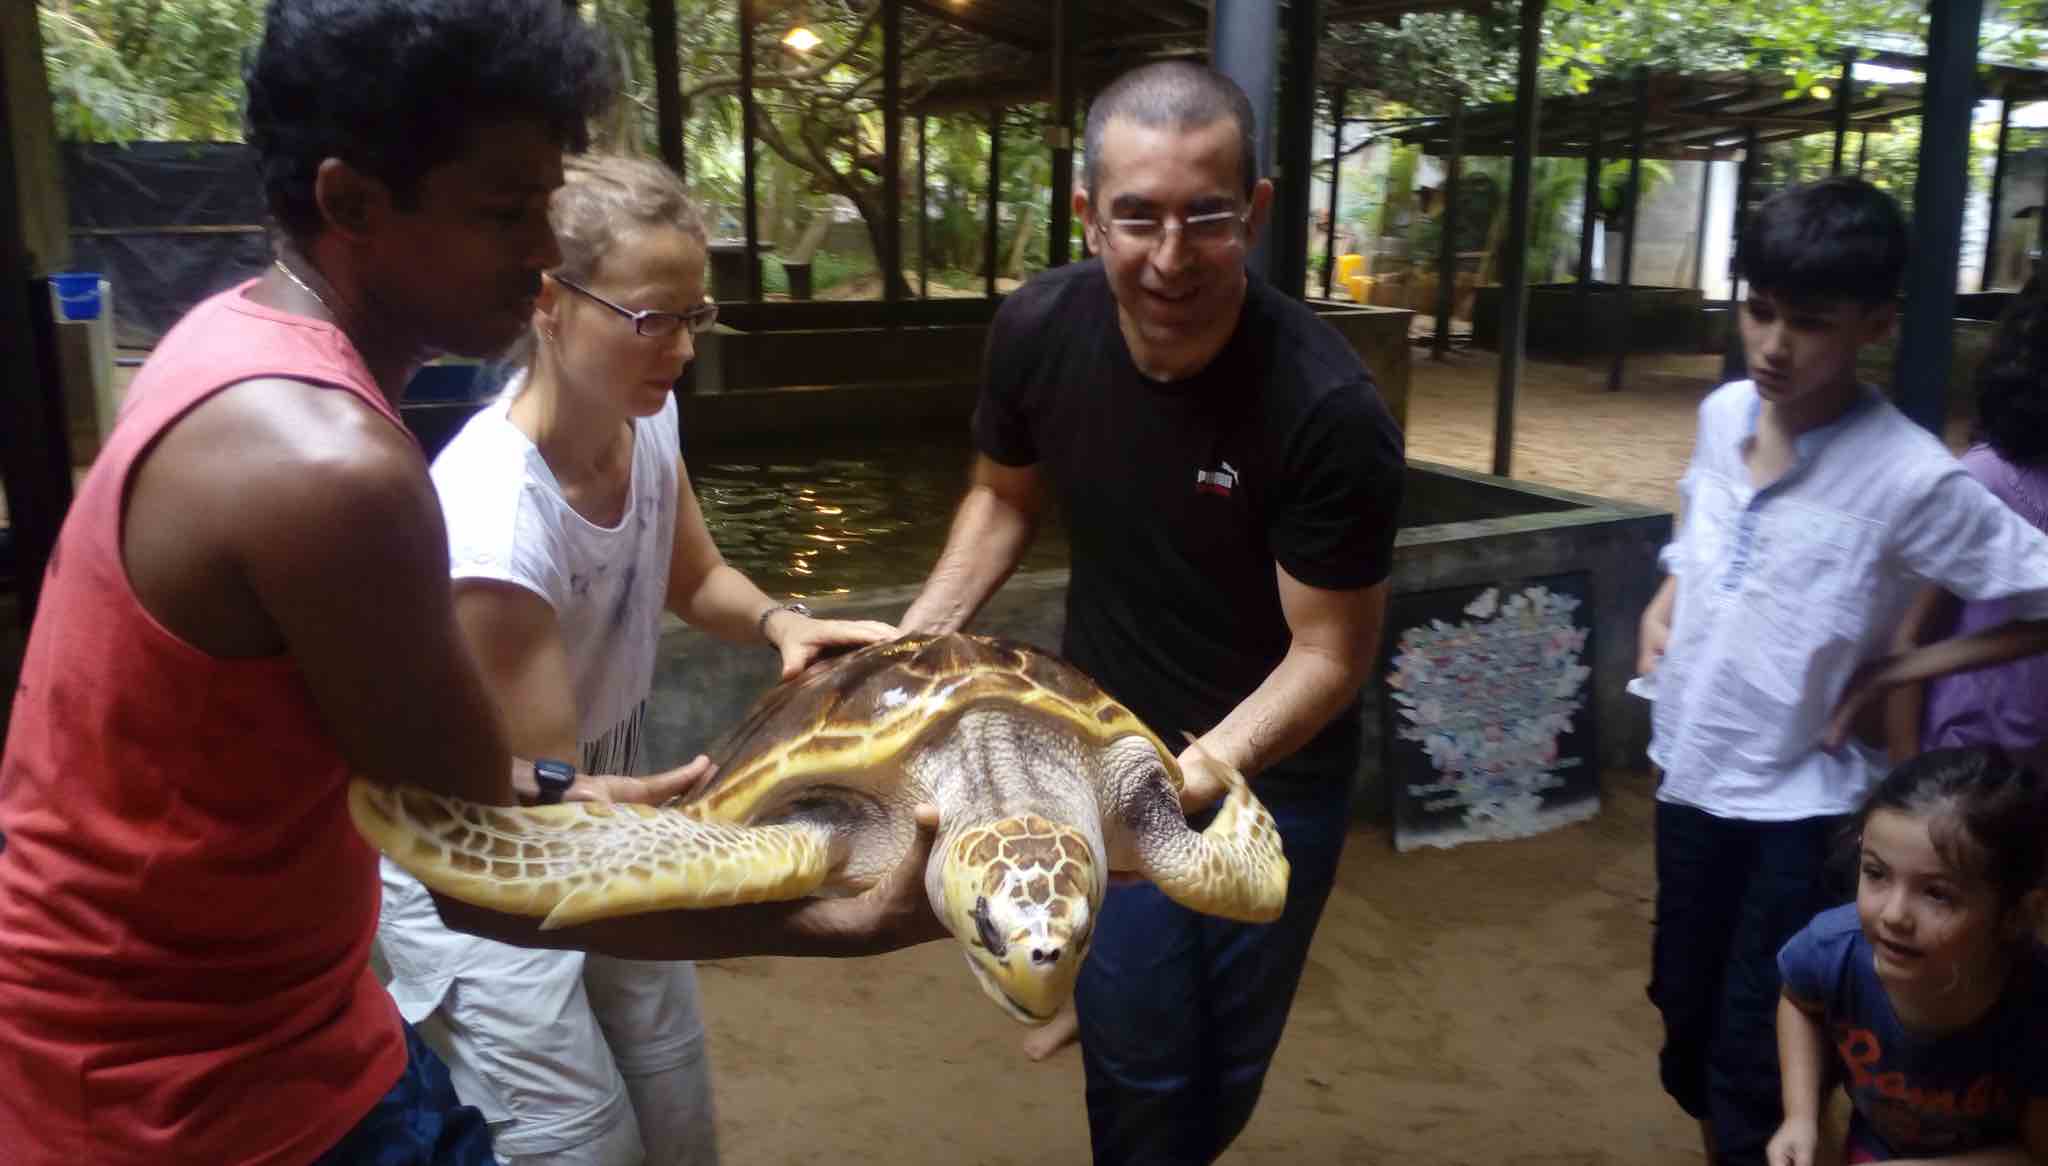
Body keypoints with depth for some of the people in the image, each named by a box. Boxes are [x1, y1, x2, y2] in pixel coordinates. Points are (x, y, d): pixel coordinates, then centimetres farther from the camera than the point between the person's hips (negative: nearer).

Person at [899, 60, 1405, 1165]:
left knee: (1226, 1068, 19)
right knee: (1140, 1064, 5)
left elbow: (1330, 652, -20)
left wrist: (1202, 771, -36)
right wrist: (916, 637, -10)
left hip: (1274, 766, -1)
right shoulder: (1038, 330, -16)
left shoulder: (1328, 409, -29)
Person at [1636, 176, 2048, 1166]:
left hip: (1798, 799, -6)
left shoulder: (1909, 476, -21)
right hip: (1691, 765, 6)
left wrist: (1898, 671, -15)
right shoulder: (1722, 413, -3)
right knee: (1685, 1016, 21)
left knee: (1754, 1071, 4)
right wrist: (1663, 606, 1)